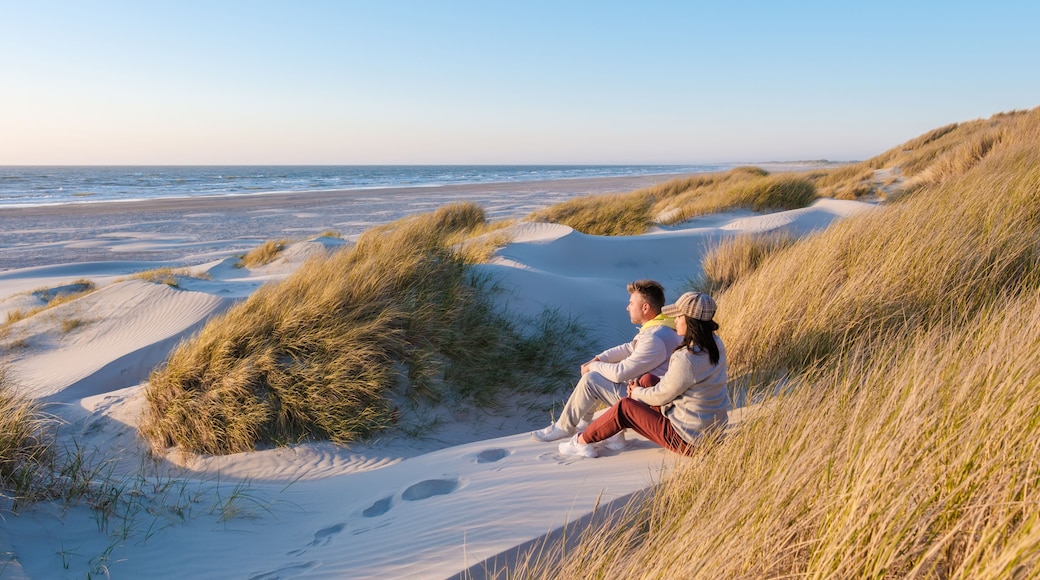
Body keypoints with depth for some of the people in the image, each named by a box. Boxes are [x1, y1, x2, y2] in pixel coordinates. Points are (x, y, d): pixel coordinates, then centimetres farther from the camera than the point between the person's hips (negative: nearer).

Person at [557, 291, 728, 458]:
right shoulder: (715, 344, -1)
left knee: (624, 407, -1)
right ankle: (619, 430, 26)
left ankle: (582, 441, 18)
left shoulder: (687, 359, -30)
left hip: (688, 439, -9)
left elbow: (660, 396, -16)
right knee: (648, 380, 12)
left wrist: (637, 392, 5)